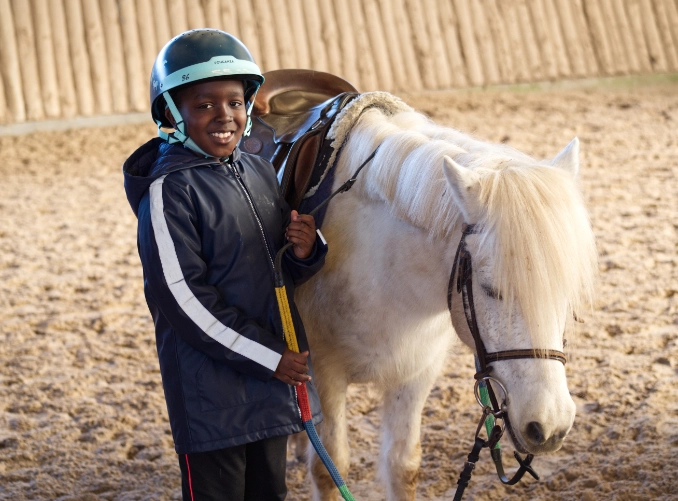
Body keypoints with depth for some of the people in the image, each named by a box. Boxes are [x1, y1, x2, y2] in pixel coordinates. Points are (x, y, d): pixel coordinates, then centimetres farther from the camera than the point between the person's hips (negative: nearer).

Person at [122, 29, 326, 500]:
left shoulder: (261, 172, 7)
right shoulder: (169, 189, -15)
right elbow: (183, 296, -19)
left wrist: (305, 252, -8)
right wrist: (270, 357, -17)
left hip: (279, 372, 7)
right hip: (212, 384, -7)